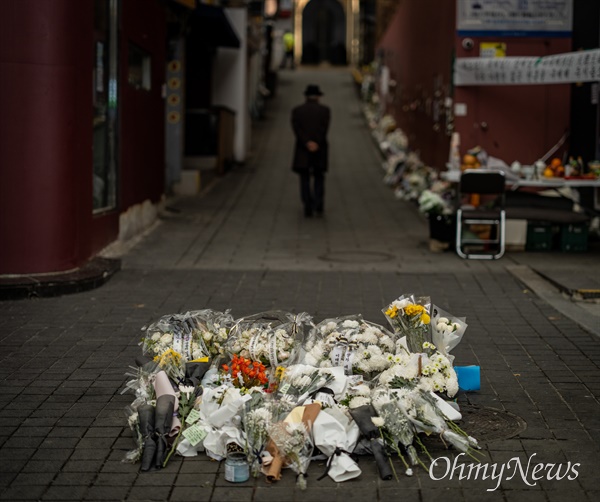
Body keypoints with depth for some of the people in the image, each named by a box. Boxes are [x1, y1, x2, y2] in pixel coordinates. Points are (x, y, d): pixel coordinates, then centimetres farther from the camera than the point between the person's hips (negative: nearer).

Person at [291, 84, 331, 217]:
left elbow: (297, 129, -10)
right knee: (319, 179, 13)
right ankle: (318, 205, -4)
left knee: (305, 180, 8)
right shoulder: (325, 110, 0)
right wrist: (315, 144, -20)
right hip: (320, 150, 0)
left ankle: (308, 208, 0)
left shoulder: (297, 110, 1)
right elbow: (324, 128, -14)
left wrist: (307, 144, -17)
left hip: (302, 151, 0)